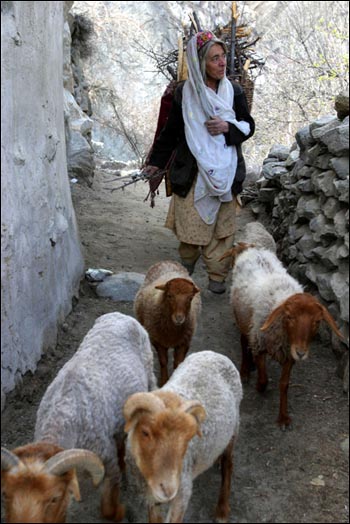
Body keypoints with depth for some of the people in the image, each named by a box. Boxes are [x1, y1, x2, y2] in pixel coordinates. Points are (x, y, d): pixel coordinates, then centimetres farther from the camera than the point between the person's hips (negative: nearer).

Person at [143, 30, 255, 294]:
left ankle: (217, 276, 14)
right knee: (191, 223, 3)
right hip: (192, 171, -1)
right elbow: (171, 131, 7)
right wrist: (156, 162, 9)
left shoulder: (234, 91, 1)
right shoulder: (185, 92, -2)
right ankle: (187, 265, 28)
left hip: (224, 171, 1)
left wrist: (228, 127, -13)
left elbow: (249, 126, 7)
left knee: (222, 226, 2)